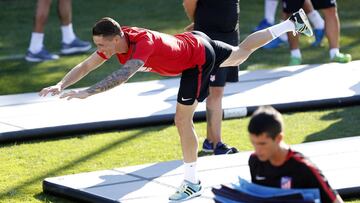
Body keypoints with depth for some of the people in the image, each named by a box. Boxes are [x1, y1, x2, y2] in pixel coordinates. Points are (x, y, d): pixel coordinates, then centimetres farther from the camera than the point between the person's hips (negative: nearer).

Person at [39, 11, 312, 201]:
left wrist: (88, 92, -65)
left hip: (199, 59, -9)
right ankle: (292, 23, 47)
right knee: (241, 53, 30)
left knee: (183, 120, -8)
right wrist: (61, 85, -30)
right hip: (193, 41, 9)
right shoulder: (113, 41, -18)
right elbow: (85, 66, -14)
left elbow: (123, 76, -58)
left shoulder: (144, 43, -42)